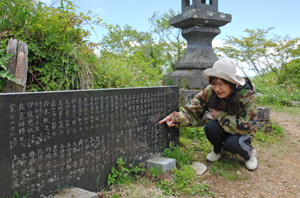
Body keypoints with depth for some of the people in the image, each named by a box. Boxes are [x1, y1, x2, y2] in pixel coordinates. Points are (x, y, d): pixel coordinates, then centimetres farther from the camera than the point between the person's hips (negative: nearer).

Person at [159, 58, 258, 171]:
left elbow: (246, 126, -24)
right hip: (221, 131, 3)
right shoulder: (209, 92, -20)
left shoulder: (247, 95, -25)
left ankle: (249, 153, 3)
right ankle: (218, 150, 3)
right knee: (210, 126, -30)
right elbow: (193, 112, -19)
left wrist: (220, 115, -27)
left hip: (241, 133, -2)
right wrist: (175, 118, -39)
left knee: (232, 143, -34)